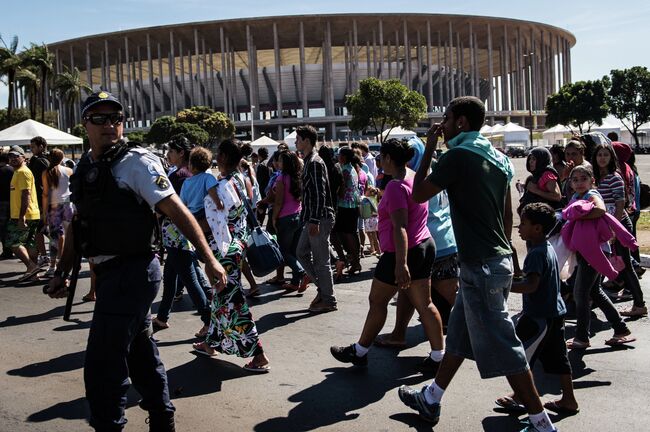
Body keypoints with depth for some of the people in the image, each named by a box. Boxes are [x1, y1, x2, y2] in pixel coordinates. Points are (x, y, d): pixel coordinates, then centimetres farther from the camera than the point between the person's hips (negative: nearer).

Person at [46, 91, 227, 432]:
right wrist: (61, 272, 16)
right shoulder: (84, 169, 12)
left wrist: (209, 260, -21)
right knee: (141, 355, 20)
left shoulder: (137, 163, -11)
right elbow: (78, 225, 20)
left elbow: (177, 212, -16)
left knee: (101, 367, -6)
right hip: (110, 273, 8)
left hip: (131, 272, -8)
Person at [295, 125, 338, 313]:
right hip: (312, 219, 10)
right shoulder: (308, 161, 15)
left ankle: (328, 300, 8)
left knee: (321, 260, -2)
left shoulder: (315, 163, -15)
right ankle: (323, 288, 24)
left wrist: (314, 221, -22)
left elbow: (320, 194, -21)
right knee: (302, 253, 16)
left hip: (319, 220, -10)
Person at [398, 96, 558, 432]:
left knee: (502, 347, -3)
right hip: (498, 258, 10)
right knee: (458, 333, 19)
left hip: (480, 266, -10)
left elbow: (418, 194, -7)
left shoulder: (457, 156, -16)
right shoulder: (498, 157, 11)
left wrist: (429, 149, 0)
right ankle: (430, 400, 34)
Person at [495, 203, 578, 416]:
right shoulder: (548, 248, 10)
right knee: (557, 357, 14)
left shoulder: (536, 254, -20)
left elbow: (531, 285, -29)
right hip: (555, 312, 9)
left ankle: (519, 397, 15)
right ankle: (568, 399, 20)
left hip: (539, 316, -9)